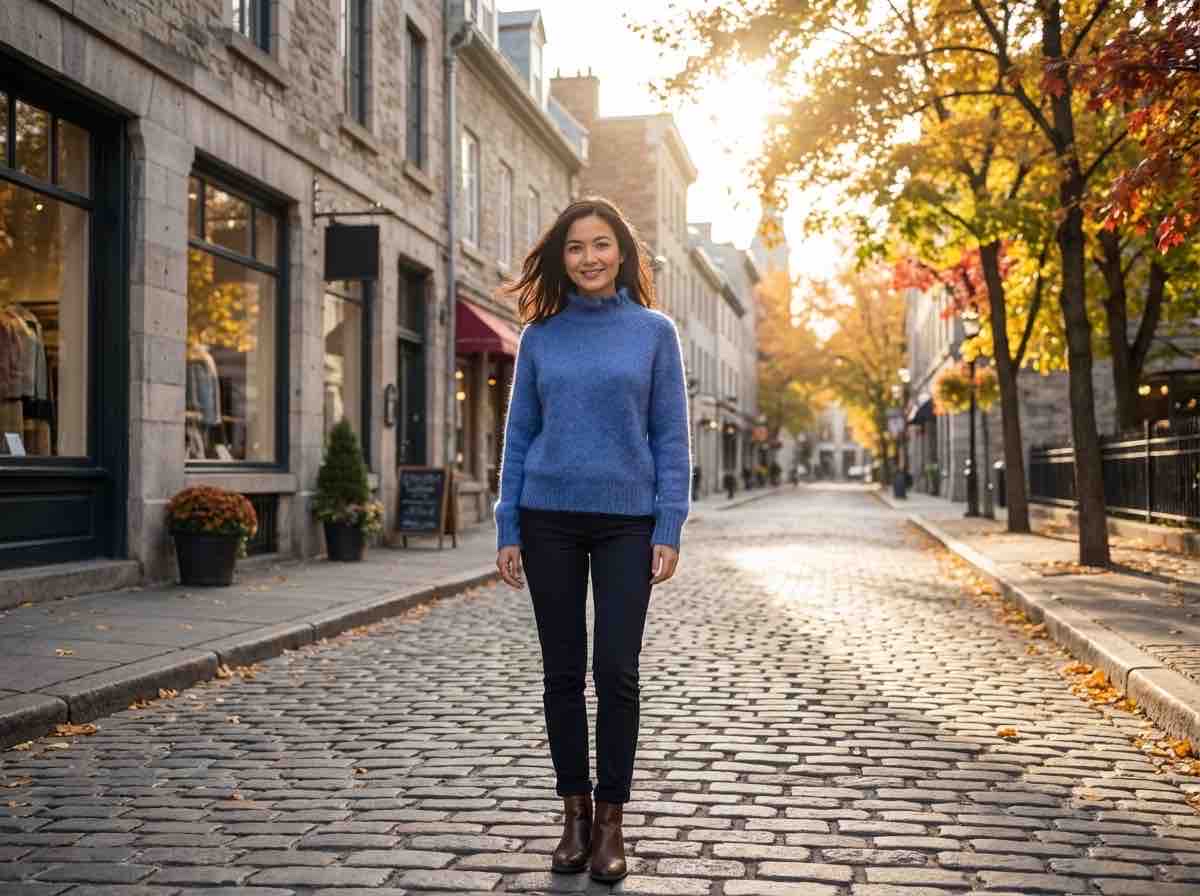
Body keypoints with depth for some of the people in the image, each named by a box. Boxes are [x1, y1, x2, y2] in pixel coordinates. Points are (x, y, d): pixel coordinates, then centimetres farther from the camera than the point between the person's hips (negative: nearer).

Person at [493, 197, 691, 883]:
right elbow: (520, 436, 7)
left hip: (626, 521, -1)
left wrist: (669, 530, -7)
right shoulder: (541, 336, 6)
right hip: (550, 519, 2)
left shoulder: (654, 331, 2)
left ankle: (611, 820, 12)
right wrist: (508, 531, 2)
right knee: (563, 671, 7)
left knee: (616, 670, -2)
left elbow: (672, 437, 1)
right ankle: (575, 813, 20)